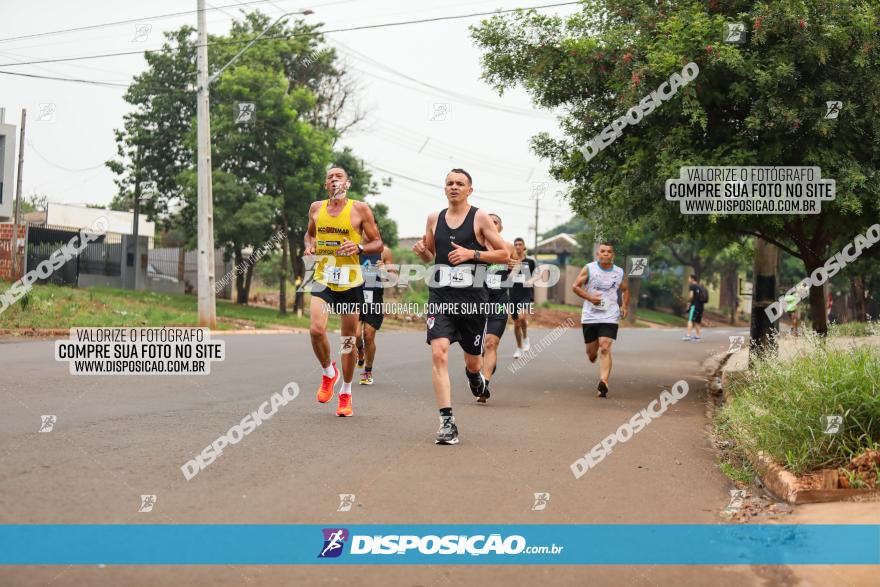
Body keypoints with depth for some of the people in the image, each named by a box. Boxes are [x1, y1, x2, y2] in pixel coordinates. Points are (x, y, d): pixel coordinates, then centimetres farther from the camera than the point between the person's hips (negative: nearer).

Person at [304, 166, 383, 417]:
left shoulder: (360, 209, -3)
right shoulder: (316, 208, 7)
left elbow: (378, 244, 0)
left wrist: (359, 247, -19)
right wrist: (309, 245, 3)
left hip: (350, 282, -1)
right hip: (323, 280, 2)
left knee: (348, 340, 7)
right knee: (316, 329, -20)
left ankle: (346, 393, 23)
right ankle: (328, 372, 9)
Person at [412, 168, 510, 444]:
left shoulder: (480, 218, -1)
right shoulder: (434, 218, 11)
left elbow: (504, 254, -1)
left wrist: (471, 253, -14)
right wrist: (421, 250, -1)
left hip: (472, 297, -2)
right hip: (440, 295, 2)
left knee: (472, 360, 11)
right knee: (438, 353, -17)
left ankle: (474, 374, 51)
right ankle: (447, 421, -16)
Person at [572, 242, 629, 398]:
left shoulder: (619, 272, 5)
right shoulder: (589, 269, -2)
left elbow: (625, 290, 22)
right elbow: (575, 286, -3)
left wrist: (625, 306, 7)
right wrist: (589, 297, -15)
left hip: (610, 316, 0)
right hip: (590, 316, 0)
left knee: (605, 348, -16)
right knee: (591, 352, 8)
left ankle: (603, 383, -21)